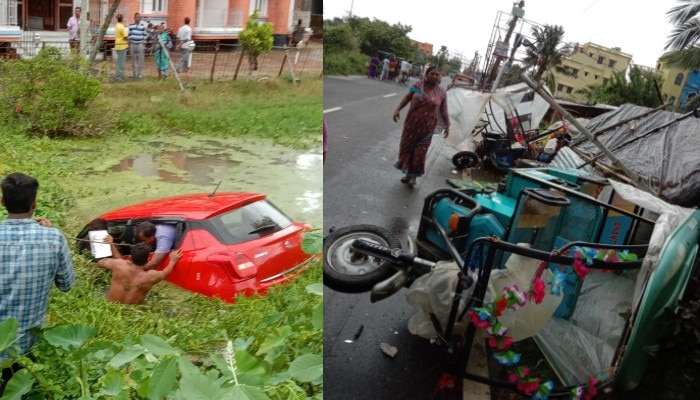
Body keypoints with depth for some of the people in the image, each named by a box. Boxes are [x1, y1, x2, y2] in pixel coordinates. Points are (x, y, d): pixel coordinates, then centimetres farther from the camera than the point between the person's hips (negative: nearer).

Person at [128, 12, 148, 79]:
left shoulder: (143, 25, -1)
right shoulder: (131, 25, 5)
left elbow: (144, 35, 1)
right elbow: (129, 35, 9)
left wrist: (144, 45, -3)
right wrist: (129, 44, 6)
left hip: (140, 44, -2)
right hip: (132, 44, 2)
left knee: (140, 60, -2)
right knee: (133, 59, 7)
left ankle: (140, 74, 5)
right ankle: (133, 73, 16)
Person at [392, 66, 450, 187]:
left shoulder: (441, 93, -2)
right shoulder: (418, 85, -2)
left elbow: (443, 111, 4)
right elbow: (407, 97, 3)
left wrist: (447, 126, 6)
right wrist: (397, 110, -7)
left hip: (427, 127, -2)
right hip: (412, 123, 2)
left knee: (420, 151, -4)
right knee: (407, 146, 9)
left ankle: (413, 176, 8)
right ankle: (409, 174, 24)